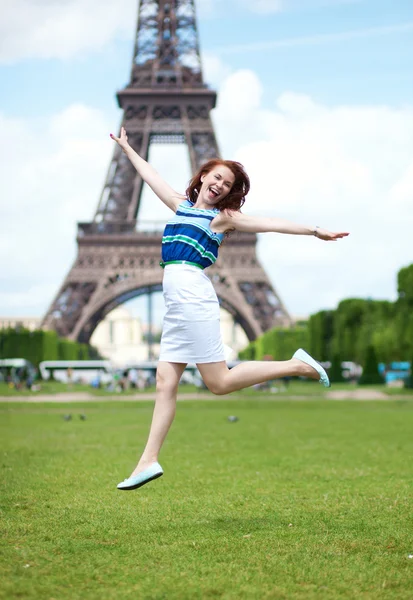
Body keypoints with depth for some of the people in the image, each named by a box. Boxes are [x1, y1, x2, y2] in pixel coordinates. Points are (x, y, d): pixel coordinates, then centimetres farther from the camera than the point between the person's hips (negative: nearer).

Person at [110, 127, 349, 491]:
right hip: (177, 302, 6)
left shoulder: (224, 217, 9)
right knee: (165, 380, 1)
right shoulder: (181, 205, 24)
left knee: (220, 382, -10)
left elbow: (270, 224, 5)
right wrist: (127, 148, 46)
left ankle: (297, 366, 3)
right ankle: (149, 461, 0)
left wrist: (315, 231, -1)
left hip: (191, 292, -6)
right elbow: (151, 175, 36)